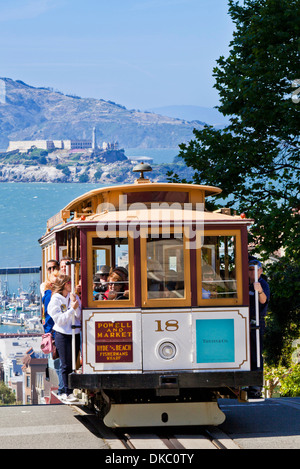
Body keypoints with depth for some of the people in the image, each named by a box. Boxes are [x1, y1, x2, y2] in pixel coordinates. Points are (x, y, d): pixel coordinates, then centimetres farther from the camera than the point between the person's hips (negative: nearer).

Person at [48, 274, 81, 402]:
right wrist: (72, 309, -18)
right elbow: (59, 320, -13)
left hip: (75, 333, 5)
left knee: (73, 364, 8)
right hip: (62, 335, -5)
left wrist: (76, 305, -11)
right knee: (66, 365, -3)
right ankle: (67, 393, 1)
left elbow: (80, 317, 3)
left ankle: (70, 391, 14)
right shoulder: (55, 300, -5)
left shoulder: (74, 297, 7)